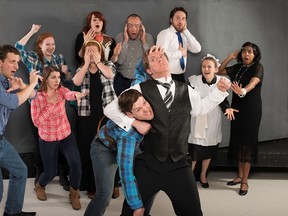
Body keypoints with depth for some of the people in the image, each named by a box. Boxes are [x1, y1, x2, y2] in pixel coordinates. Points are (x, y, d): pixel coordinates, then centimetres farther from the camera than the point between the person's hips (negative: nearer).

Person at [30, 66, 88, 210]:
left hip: (66, 135, 2)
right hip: (47, 139, -2)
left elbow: (69, 95, -32)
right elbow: (36, 122, -16)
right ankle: (39, 186, 43)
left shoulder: (61, 90, -7)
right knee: (51, 172, 6)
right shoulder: (37, 97, -12)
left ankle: (74, 194, 9)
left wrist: (77, 94, -57)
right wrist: (51, 104, -25)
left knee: (76, 164, -16)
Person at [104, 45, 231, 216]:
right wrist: (135, 123, -9)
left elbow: (202, 107, 27)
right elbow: (110, 109, 1)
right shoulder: (140, 90, -3)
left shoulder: (186, 91, 8)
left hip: (179, 164, 2)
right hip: (148, 163, -2)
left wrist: (220, 91, 15)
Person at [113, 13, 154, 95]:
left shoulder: (148, 37, -1)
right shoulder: (119, 37, -1)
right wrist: (126, 40, -13)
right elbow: (119, 61, -11)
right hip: (122, 80, 1)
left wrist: (143, 41, -13)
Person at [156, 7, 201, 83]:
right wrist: (180, 53, -13)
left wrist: (185, 31, -3)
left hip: (181, 76, 7)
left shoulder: (183, 35, 11)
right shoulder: (165, 33, -10)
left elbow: (197, 49, -2)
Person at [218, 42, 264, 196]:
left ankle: (245, 182, -3)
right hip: (237, 107, 6)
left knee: (247, 141, -7)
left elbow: (253, 82, -28)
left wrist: (243, 91, -49)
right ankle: (240, 175, 19)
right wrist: (231, 56, 3)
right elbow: (220, 71, 13)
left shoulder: (258, 67, -9)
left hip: (252, 109, -6)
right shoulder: (238, 67, 10)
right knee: (237, 140, 7)